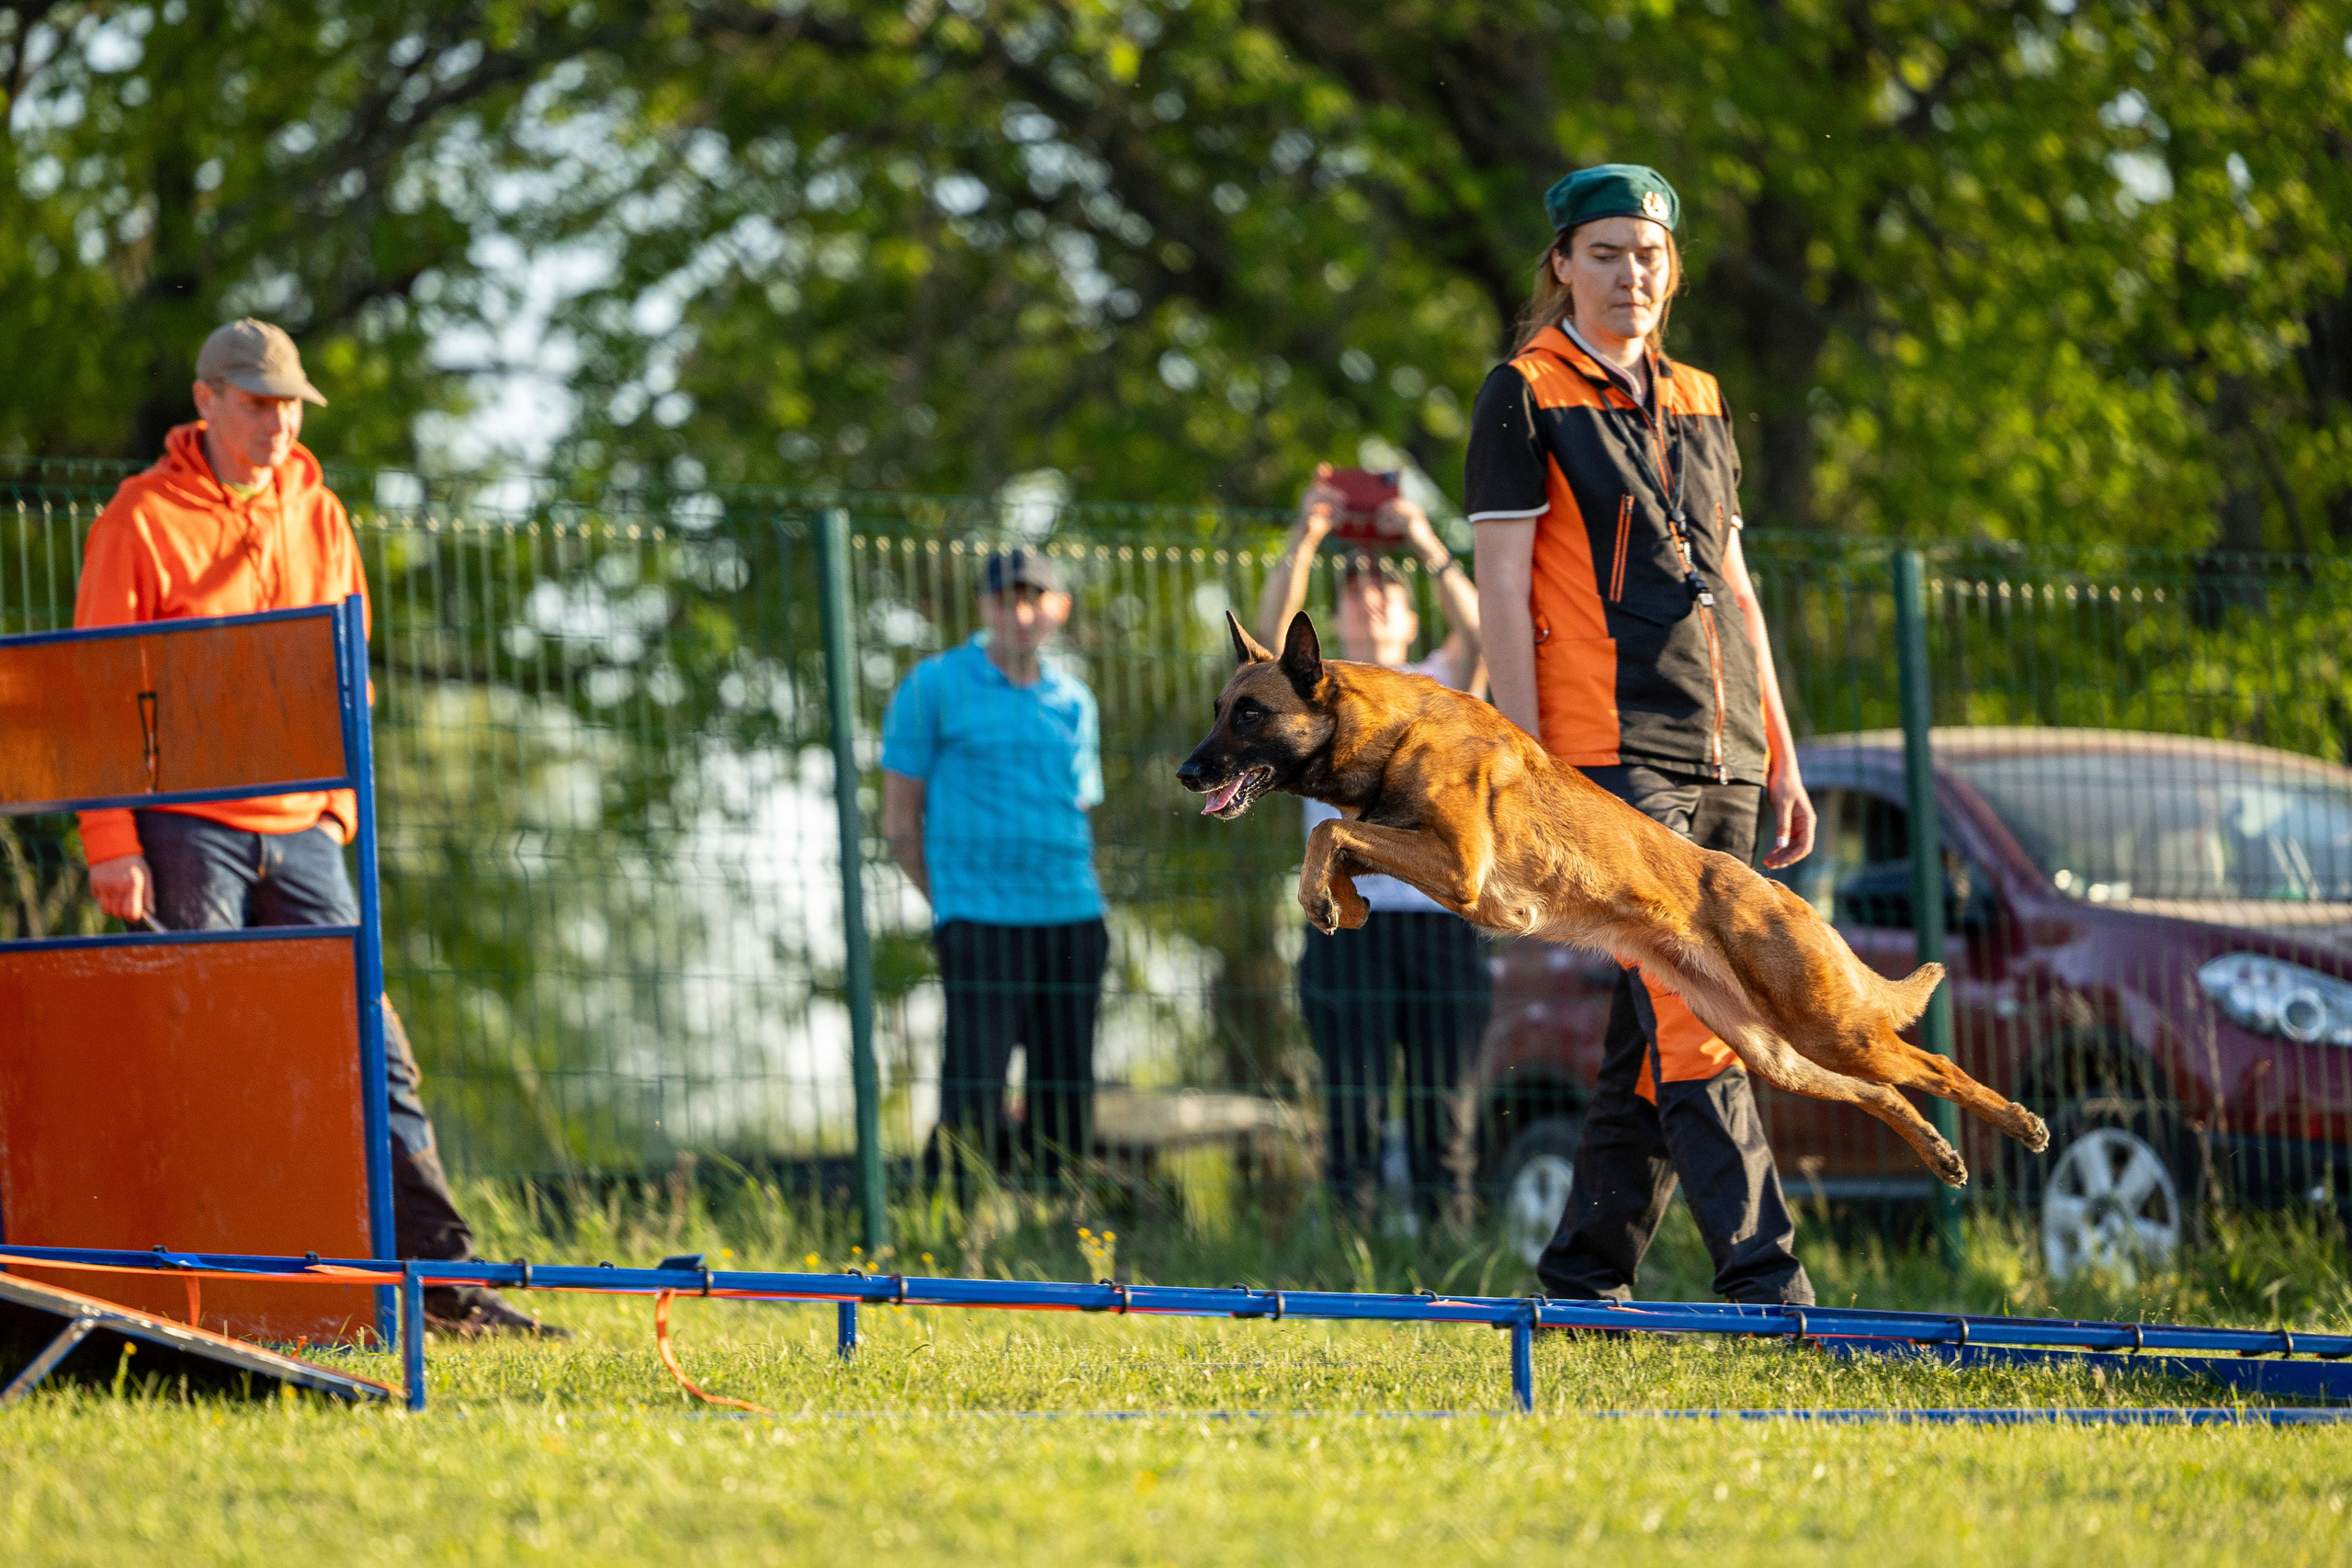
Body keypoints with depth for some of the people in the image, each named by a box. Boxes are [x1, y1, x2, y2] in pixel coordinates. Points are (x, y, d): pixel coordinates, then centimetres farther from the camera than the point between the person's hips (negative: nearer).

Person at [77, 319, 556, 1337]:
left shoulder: (318, 516, 12)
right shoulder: (141, 520, -3)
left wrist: (338, 809, 11)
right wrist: (111, 840, -12)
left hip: (298, 830, 5)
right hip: (186, 830, -5)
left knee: (372, 1049, 1)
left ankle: (440, 1274, 2)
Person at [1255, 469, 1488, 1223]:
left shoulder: (1439, 686, 15)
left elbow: (1476, 632, -5)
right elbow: (1272, 631, -5)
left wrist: (1427, 546, -21)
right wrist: (1304, 541, -20)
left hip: (1444, 921, 1)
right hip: (1349, 926, -1)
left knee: (1442, 1111, -1)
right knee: (1354, 1113, -7)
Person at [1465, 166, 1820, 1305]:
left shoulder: (1698, 402, 19)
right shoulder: (1525, 397, 0)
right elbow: (1501, 590, -5)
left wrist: (1779, 759, 18)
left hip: (1721, 754, 7)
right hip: (1612, 750, -7)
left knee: (1658, 1024, 5)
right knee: (1686, 1013, -15)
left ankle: (1586, 1275, 12)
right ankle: (1760, 1275, -20)